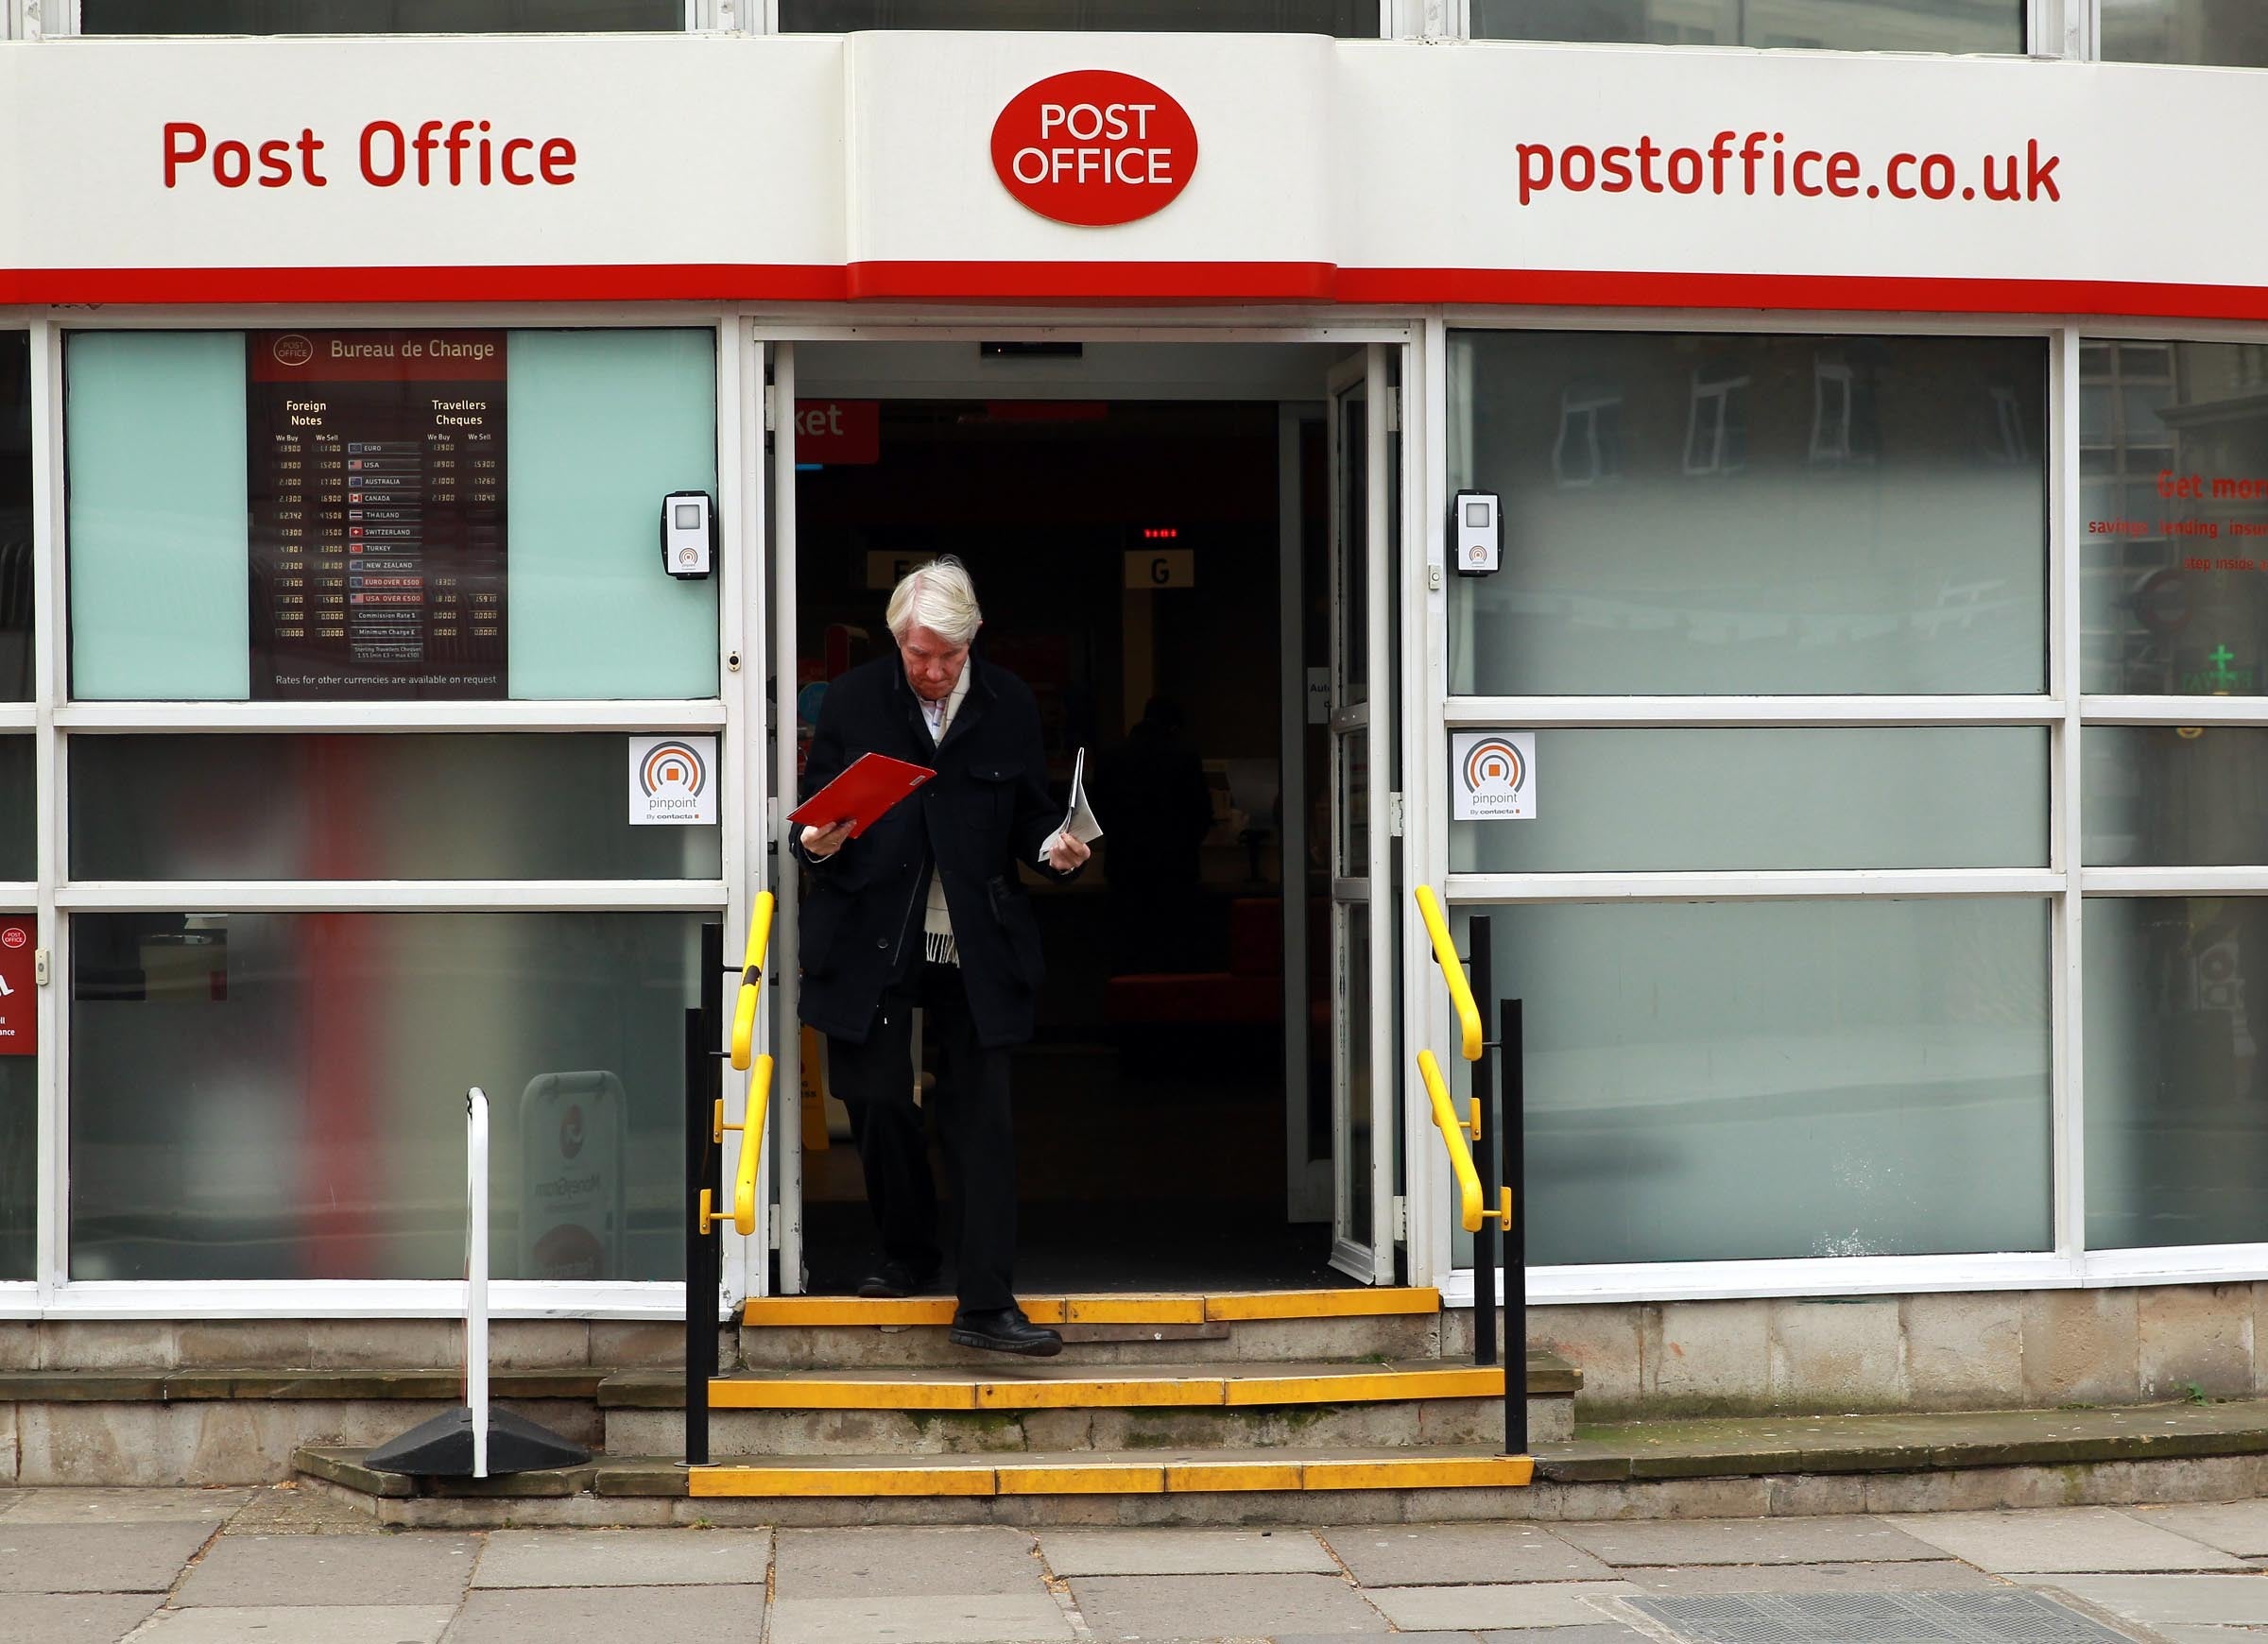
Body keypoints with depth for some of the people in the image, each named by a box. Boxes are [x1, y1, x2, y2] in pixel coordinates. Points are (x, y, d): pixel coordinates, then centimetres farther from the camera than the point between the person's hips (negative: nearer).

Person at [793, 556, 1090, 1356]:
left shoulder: (1009, 705, 4)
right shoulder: (851, 701, 3)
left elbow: (1029, 812, 10)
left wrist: (1055, 849, -11)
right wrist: (817, 843, -15)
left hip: (975, 946, 0)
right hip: (872, 941, 0)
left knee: (981, 1114, -3)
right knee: (877, 1100, 4)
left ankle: (986, 1303, -2)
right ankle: (907, 1253, 29)